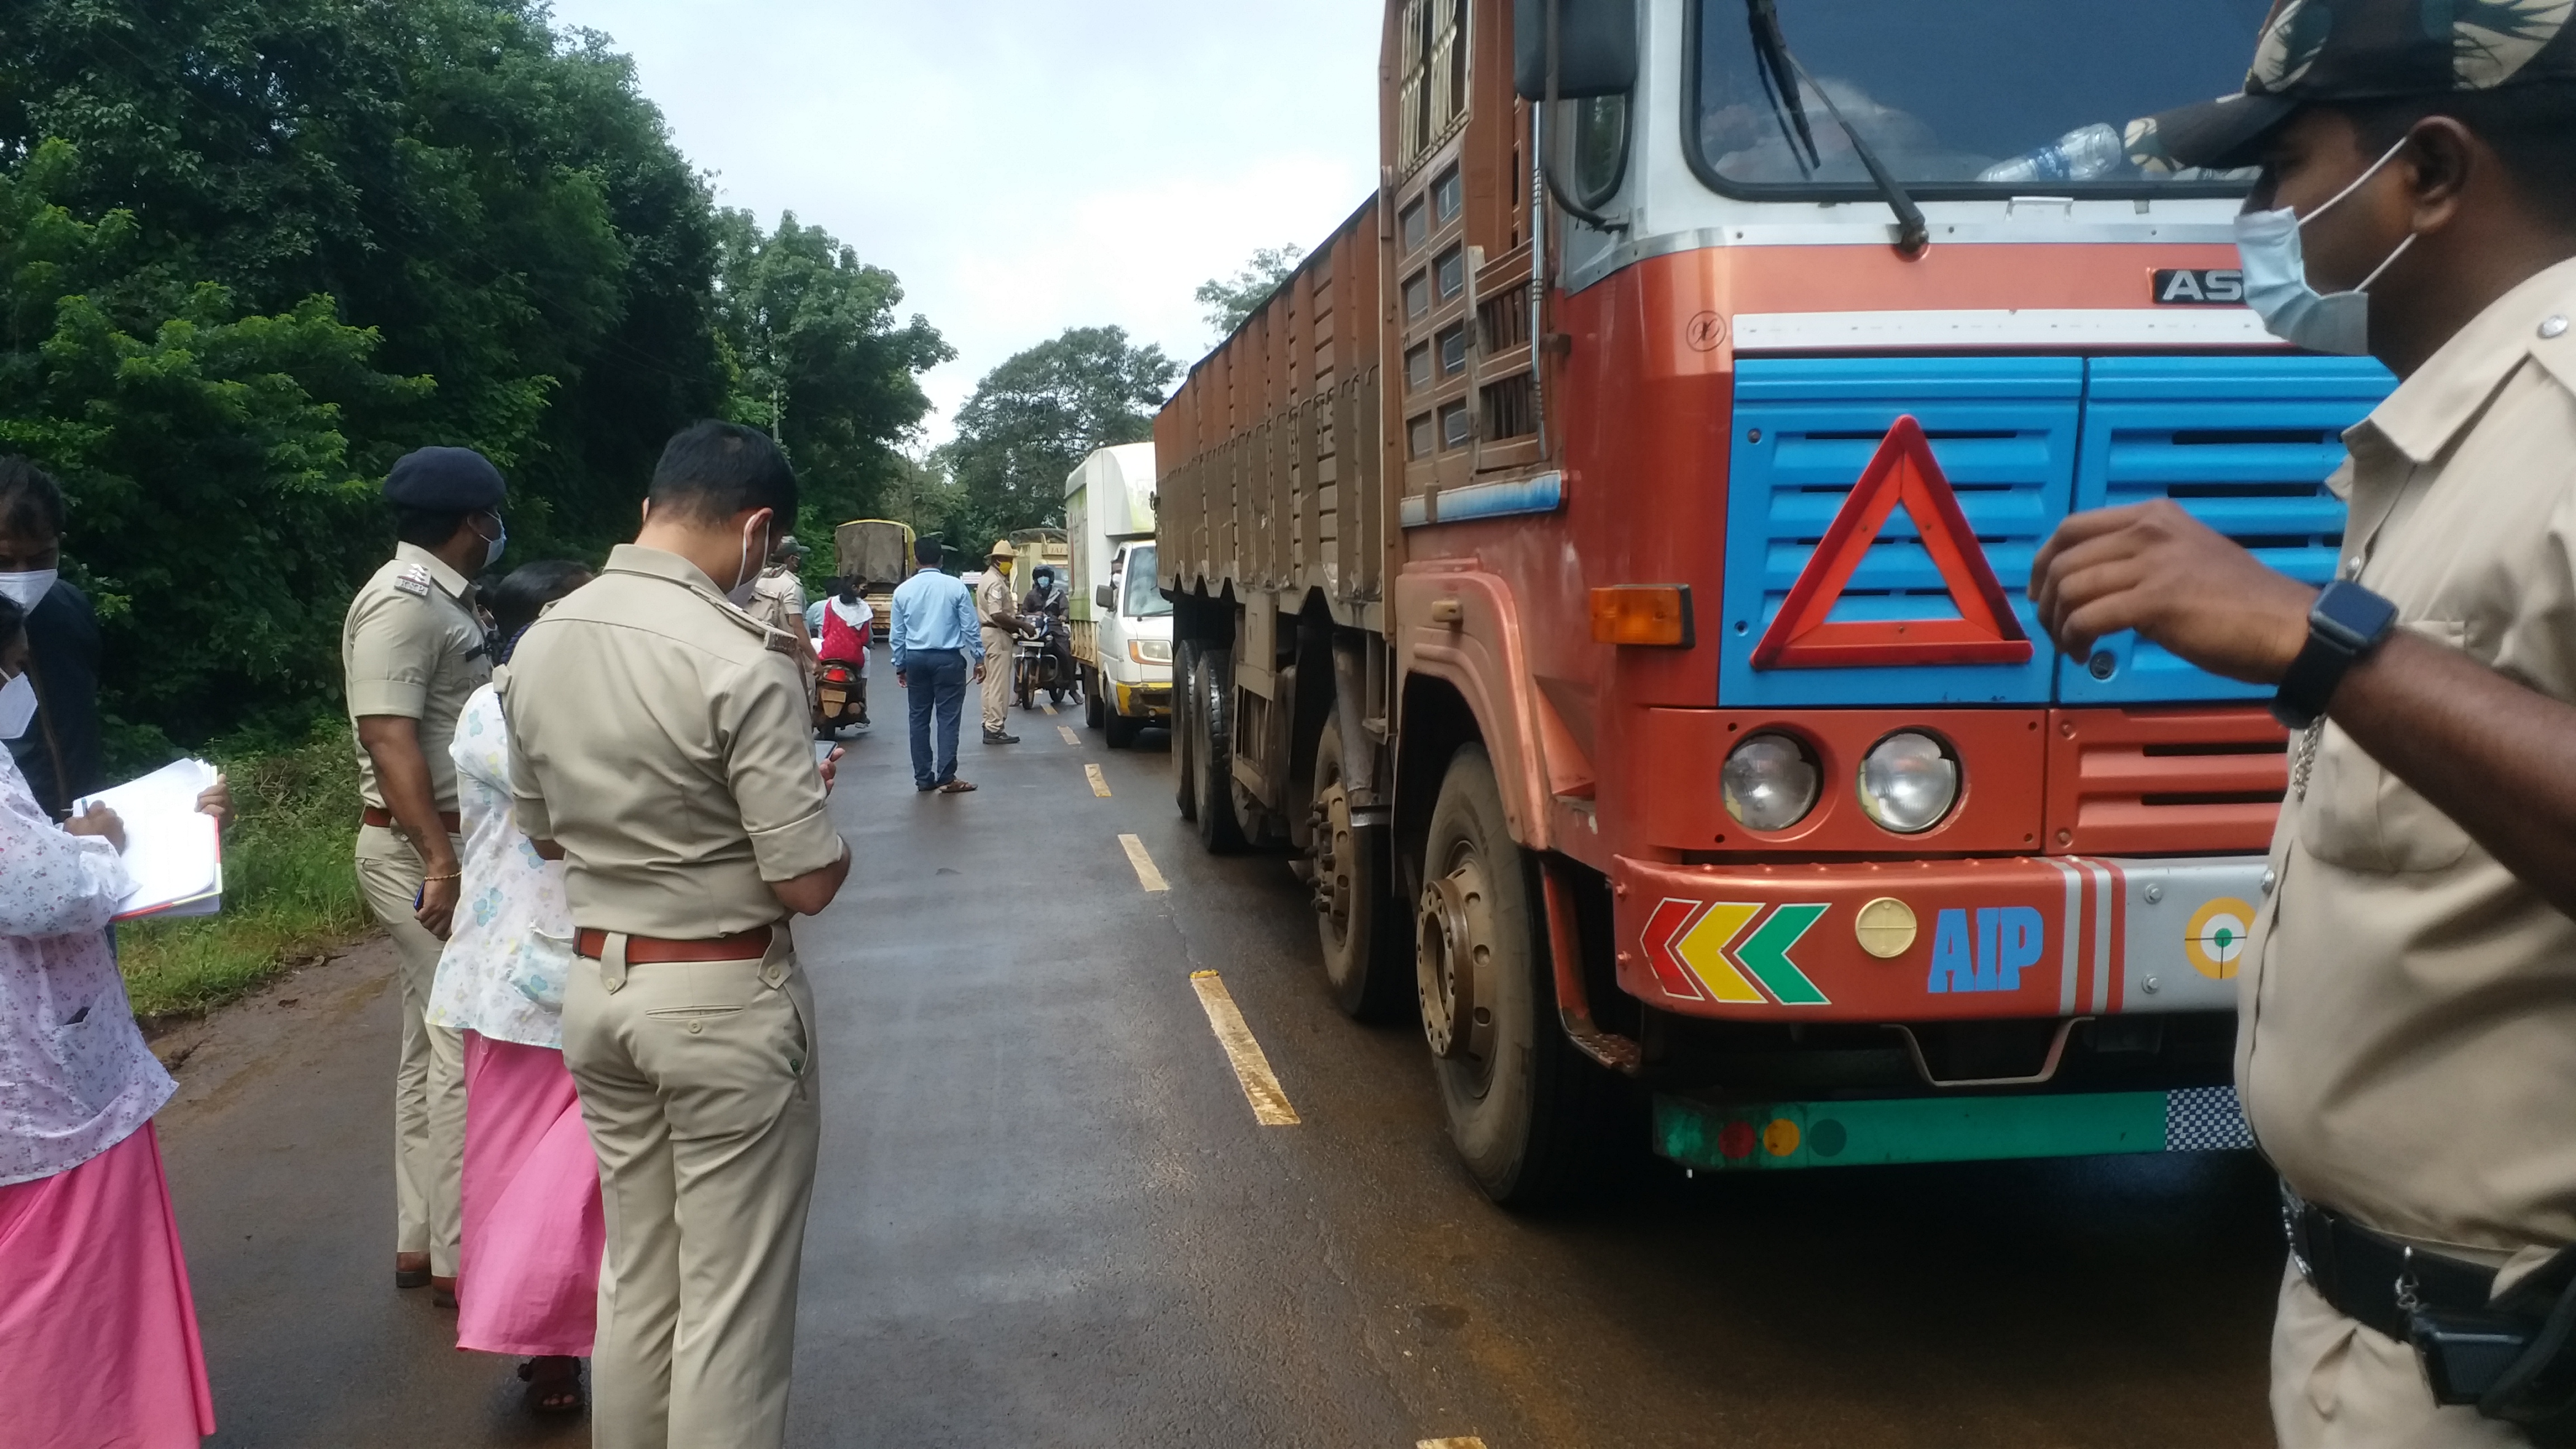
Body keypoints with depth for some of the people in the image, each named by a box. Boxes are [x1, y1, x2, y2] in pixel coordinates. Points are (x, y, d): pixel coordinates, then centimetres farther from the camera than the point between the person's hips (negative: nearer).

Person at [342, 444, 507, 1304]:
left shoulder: (443, 598, 14)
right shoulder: (403, 601, -16)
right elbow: (389, 736, -24)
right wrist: (441, 860, -29)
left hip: (448, 844, 10)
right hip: (426, 849, -10)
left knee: (434, 1047, 15)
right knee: (468, 1050, -6)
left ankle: (420, 1240, 25)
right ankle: (462, 1258, 3)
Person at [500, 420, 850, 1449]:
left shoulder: (539, 644, 2)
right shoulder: (739, 662, -21)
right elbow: (809, 883, -18)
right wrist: (811, 806, 2)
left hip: (596, 984, 7)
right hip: (724, 1000, -7)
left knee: (634, 1279, 20)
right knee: (733, 1303, 6)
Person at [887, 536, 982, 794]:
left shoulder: (903, 591, 2)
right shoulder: (956, 587, -5)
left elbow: (896, 634, 7)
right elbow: (970, 627, -3)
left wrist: (900, 665, 16)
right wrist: (979, 658, 5)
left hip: (916, 658, 3)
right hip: (948, 658, -3)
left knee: (919, 718, 9)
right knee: (948, 718, -1)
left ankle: (923, 778, 11)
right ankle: (946, 778, -4)